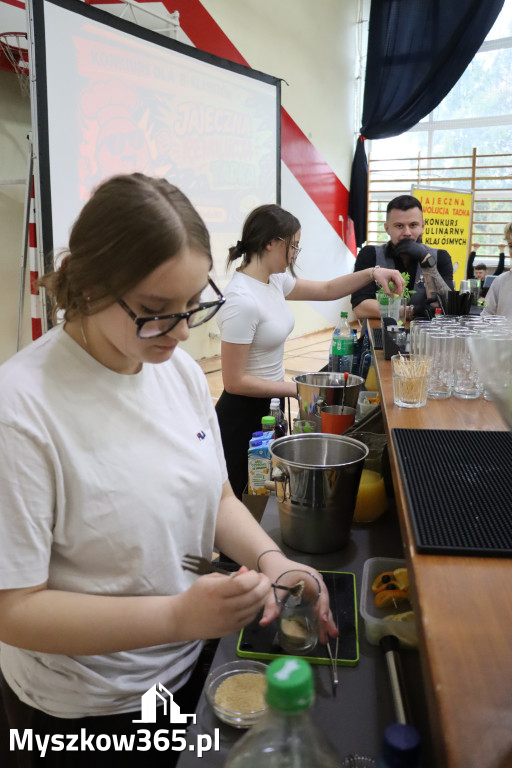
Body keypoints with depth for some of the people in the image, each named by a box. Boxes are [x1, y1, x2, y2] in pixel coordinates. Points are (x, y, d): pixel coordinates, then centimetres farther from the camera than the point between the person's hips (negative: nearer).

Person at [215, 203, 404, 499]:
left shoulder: (275, 281, 1)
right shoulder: (242, 301, -25)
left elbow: (326, 290, 16)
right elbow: (235, 382, -22)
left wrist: (372, 273, 4)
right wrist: (296, 389, -16)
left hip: (270, 406, 9)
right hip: (244, 415, -9)